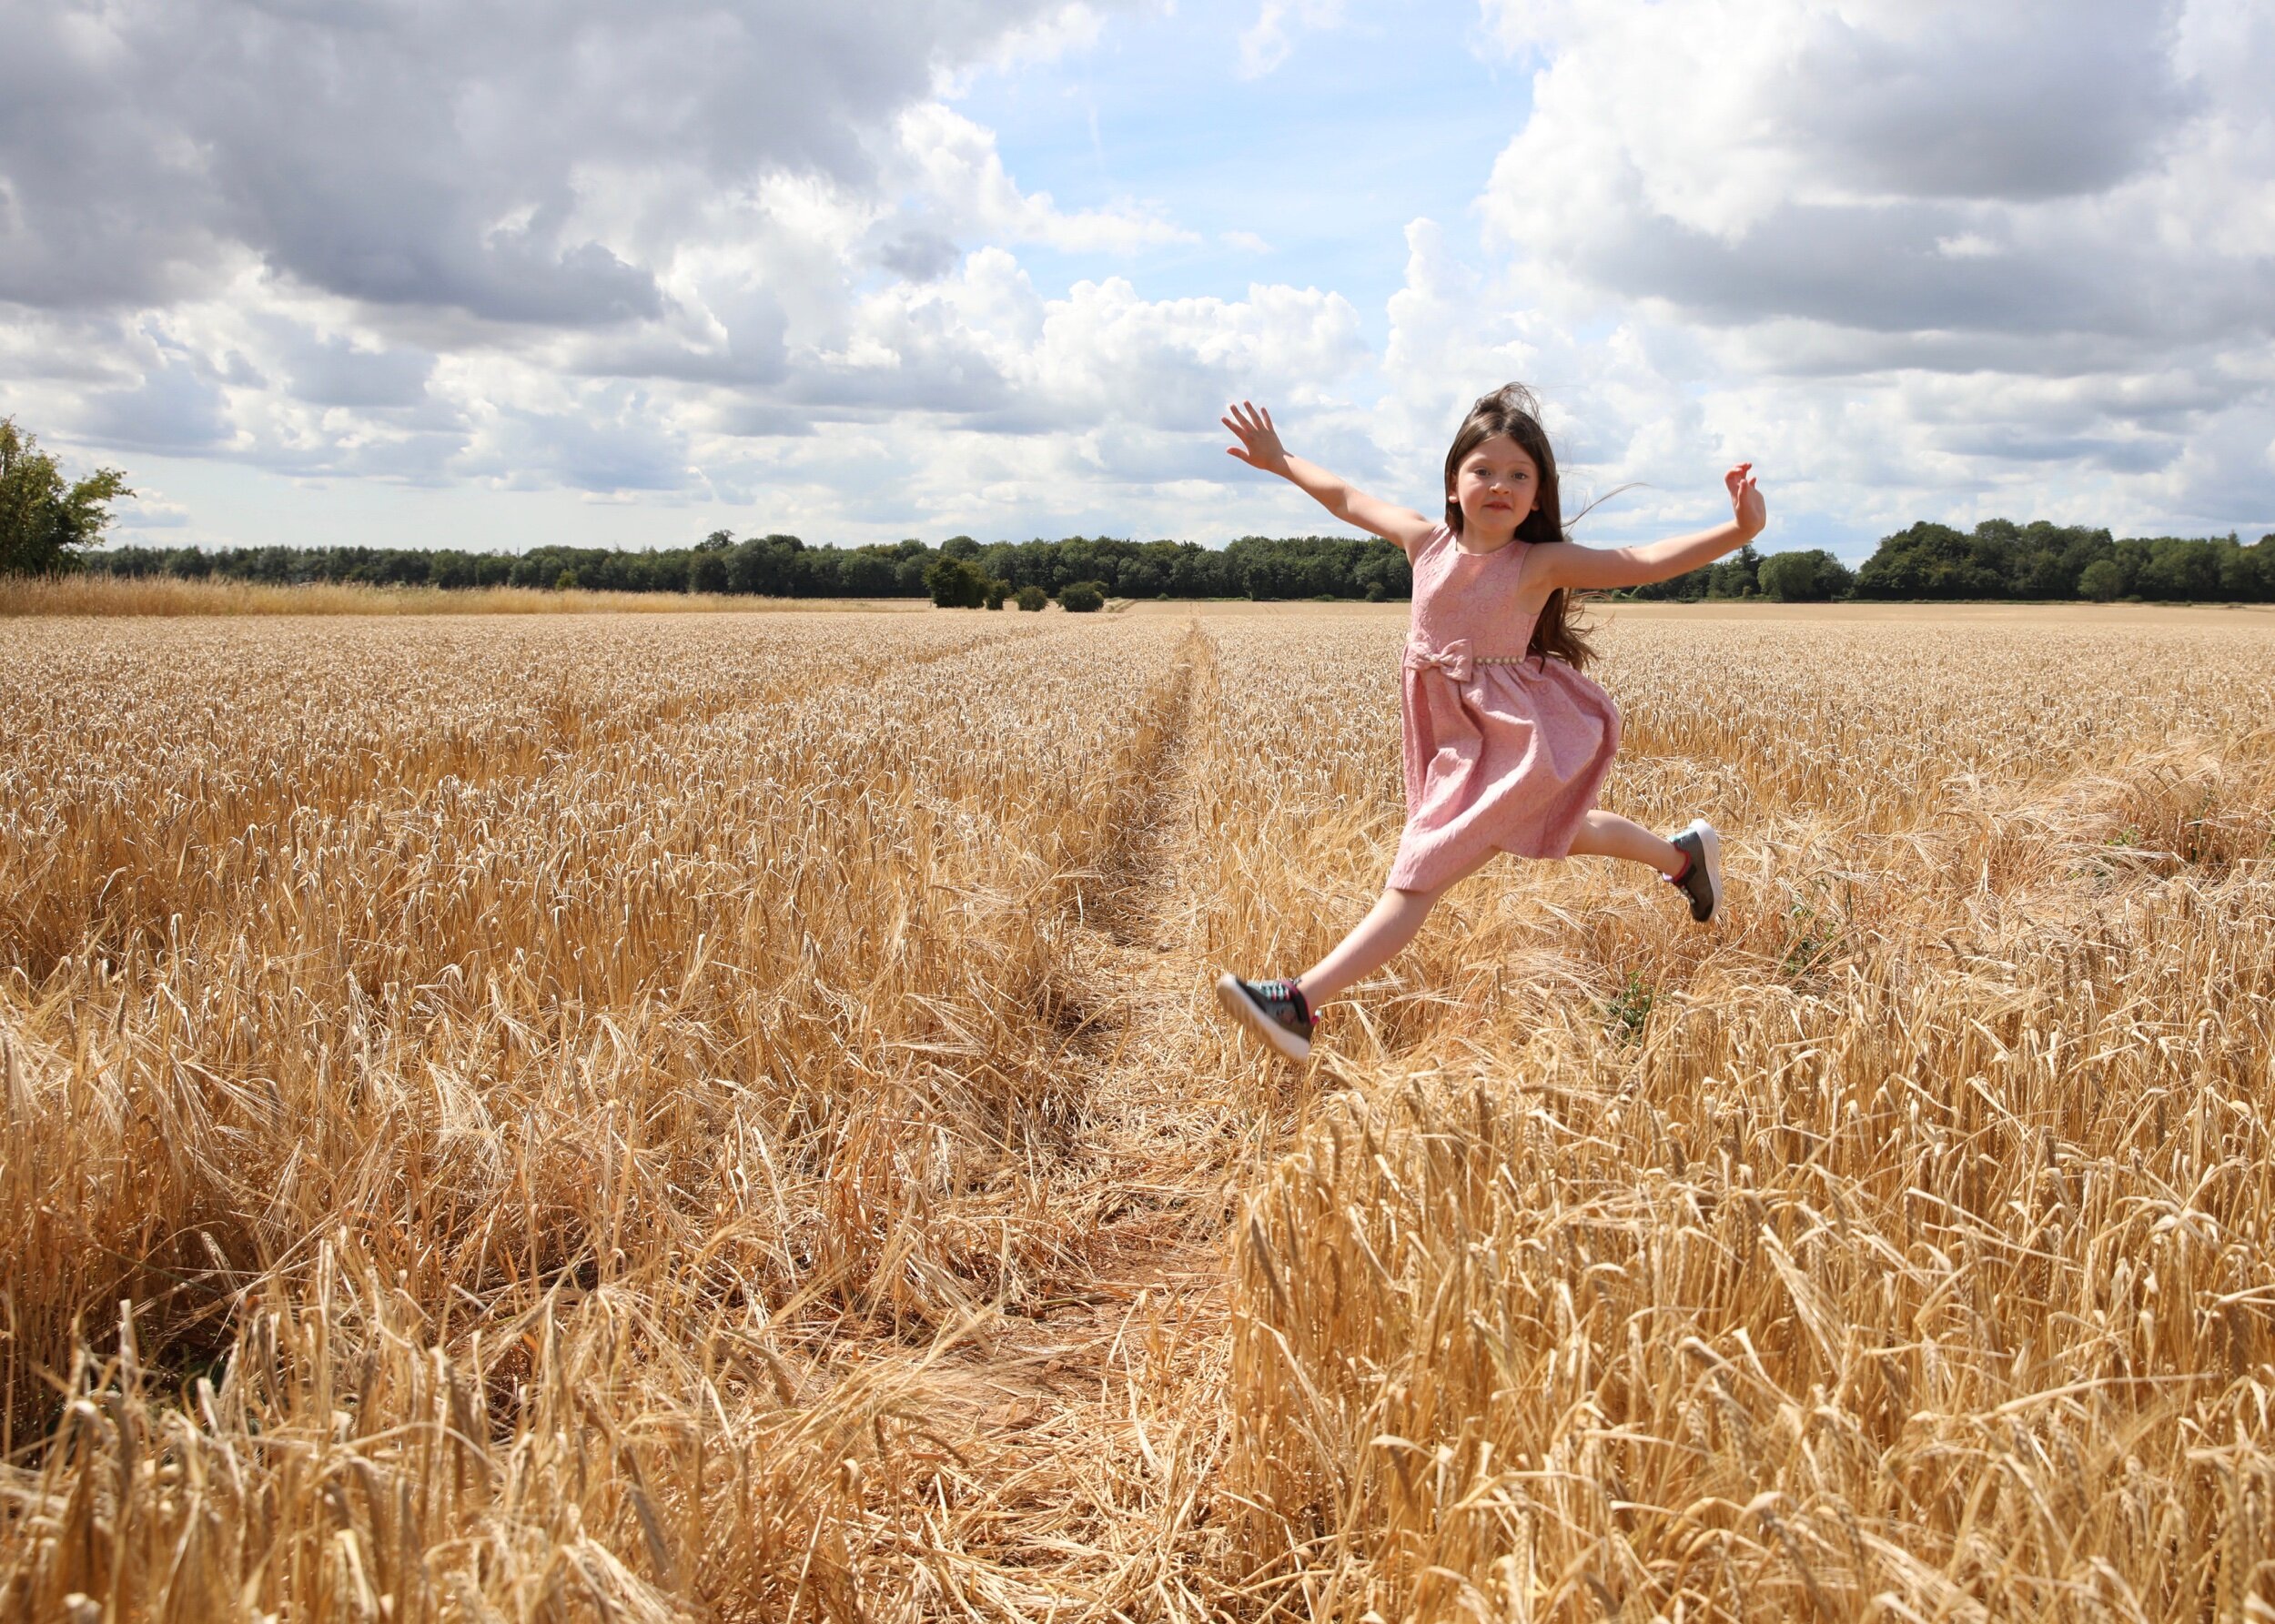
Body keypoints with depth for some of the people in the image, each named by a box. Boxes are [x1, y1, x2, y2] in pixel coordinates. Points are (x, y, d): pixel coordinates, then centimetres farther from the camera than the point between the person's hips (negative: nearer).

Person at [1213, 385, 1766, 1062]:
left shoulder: (1541, 563, -15)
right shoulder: (1426, 540, -2)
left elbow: (1645, 562, -21)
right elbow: (1348, 499, 13)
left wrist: (1739, 530, -33)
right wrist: (1280, 461, 16)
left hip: (1512, 736, -7)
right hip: (1452, 733, 7)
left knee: (1419, 872, -13)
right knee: (1550, 828, 28)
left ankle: (1302, 1004, -20)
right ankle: (1683, 853, 52)